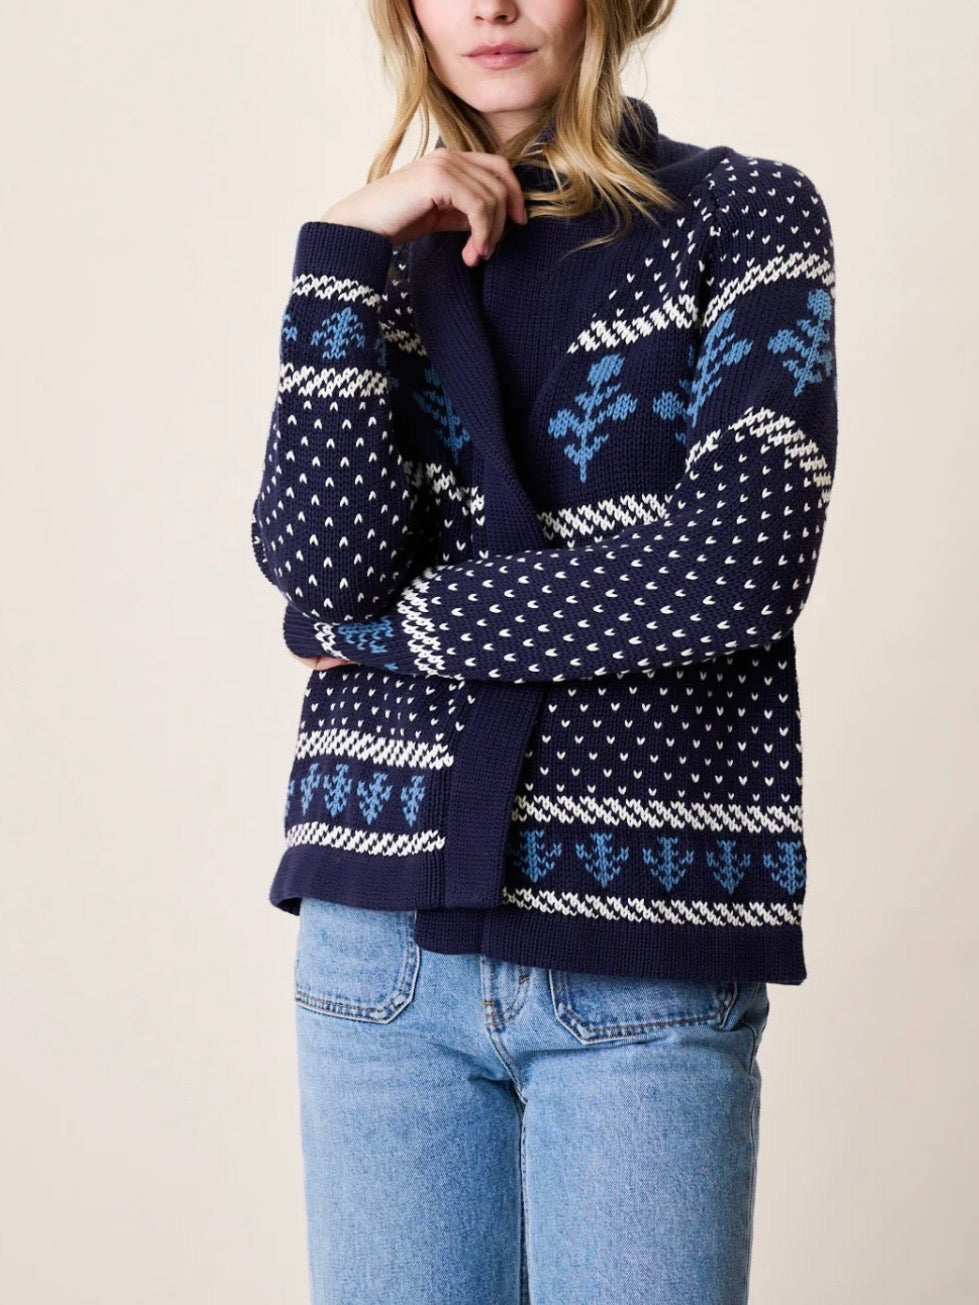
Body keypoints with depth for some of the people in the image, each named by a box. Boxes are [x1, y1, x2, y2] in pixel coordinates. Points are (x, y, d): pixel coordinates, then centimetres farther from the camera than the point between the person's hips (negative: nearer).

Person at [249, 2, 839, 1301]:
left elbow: (742, 565, -12)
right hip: (385, 939, 3)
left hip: (646, 964, -2)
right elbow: (322, 553, -4)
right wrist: (348, 251, -6)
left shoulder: (743, 213, 3)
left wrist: (381, 623, -5)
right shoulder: (386, 254, 13)